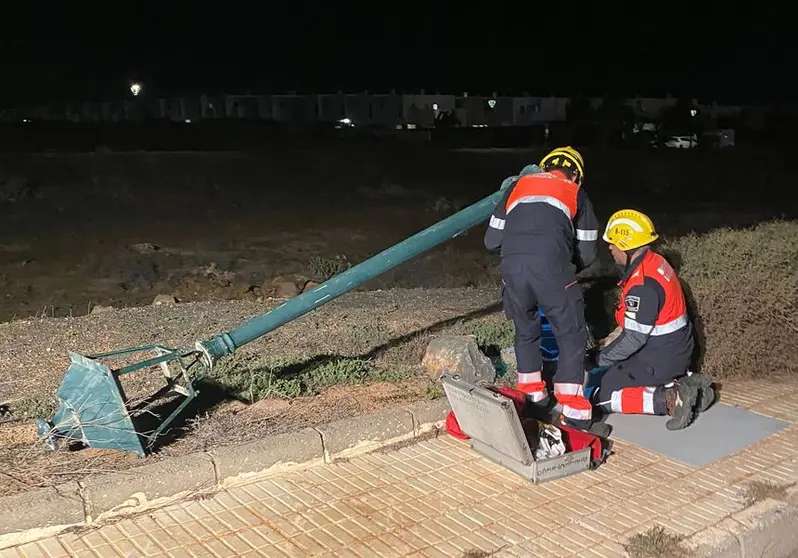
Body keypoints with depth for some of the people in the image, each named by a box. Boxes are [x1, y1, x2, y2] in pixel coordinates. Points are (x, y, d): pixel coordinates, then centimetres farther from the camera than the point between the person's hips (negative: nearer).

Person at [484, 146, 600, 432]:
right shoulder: (576, 194, 23)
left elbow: (491, 240, 25)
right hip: (551, 267, -2)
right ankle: (573, 410, 8)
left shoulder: (517, 186, 28)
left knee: (525, 332, 25)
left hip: (512, 267, 3)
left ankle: (533, 397, 33)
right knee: (571, 336, 13)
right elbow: (586, 253, 22)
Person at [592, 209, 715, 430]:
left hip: (660, 359, -9)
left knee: (603, 395, -3)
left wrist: (602, 358, -8)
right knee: (616, 371, 25)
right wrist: (612, 340, 12)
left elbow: (633, 339, -22)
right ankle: (684, 385, 11)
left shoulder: (642, 285, -27)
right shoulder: (654, 262, 3)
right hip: (676, 349, 9)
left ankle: (670, 400, -14)